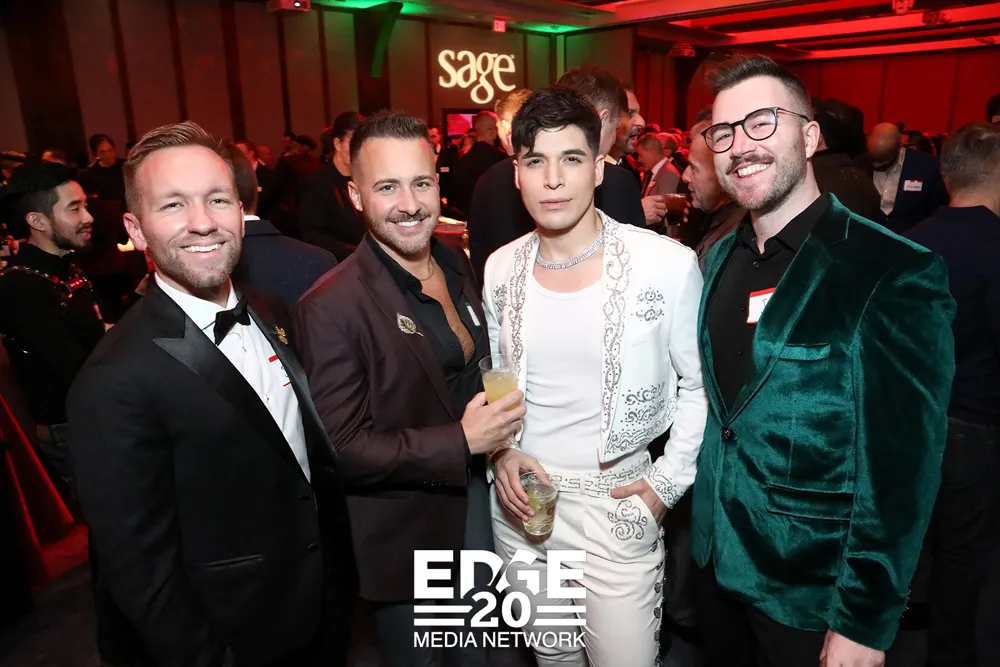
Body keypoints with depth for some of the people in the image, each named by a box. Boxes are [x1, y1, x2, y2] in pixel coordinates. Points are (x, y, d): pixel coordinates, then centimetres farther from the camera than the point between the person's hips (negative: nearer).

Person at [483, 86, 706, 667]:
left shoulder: (668, 264, -14)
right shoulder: (502, 269, -2)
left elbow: (700, 386, -4)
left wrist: (666, 483, -8)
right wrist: (501, 451, -5)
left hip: (617, 504, -3)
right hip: (521, 499, 4)